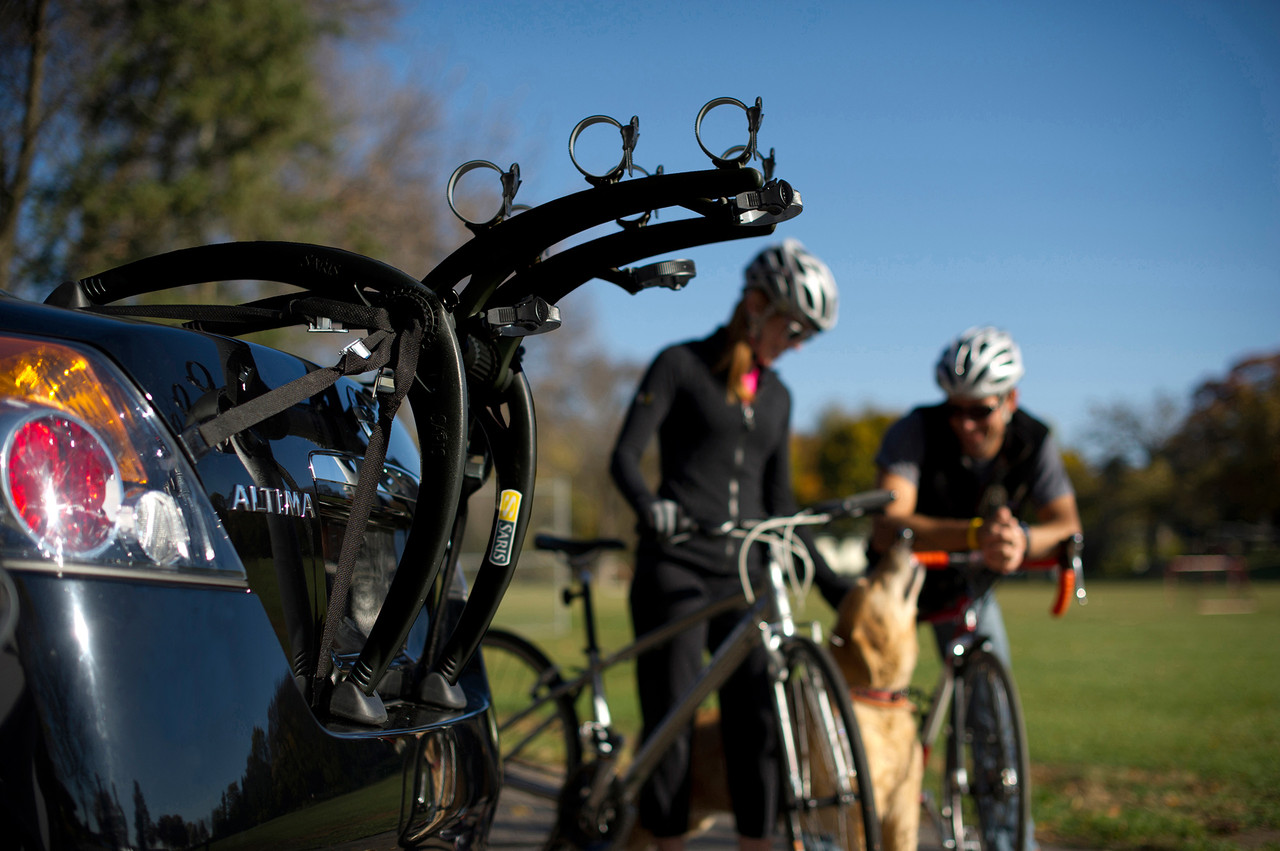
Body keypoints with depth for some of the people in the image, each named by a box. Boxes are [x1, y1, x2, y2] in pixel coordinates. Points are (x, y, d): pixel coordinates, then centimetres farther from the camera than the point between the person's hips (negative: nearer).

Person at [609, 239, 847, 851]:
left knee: (757, 721, -4)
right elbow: (625, 455, -9)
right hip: (675, 568, -4)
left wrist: (830, 583, 13)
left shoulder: (776, 397, 17)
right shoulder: (681, 365, 0)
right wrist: (650, 507, -30)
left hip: (744, 574, 5)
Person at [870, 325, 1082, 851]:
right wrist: (974, 534, -59)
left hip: (968, 585, 3)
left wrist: (1022, 541, -47)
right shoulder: (915, 431, -31)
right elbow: (890, 526, -44)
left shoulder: (1033, 443, -18)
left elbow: (1067, 524, -24)